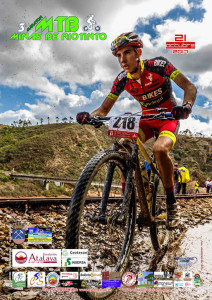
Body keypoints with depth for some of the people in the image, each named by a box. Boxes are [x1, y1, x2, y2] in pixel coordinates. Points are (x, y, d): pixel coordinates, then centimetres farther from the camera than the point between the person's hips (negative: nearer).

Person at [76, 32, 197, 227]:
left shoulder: (158, 65, -19)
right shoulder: (122, 80, -8)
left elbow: (189, 87, -20)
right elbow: (103, 110, -7)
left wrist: (187, 106, -43)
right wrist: (89, 116, -29)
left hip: (169, 118, -3)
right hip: (146, 120, 4)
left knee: (159, 149, -35)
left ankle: (171, 201, -14)